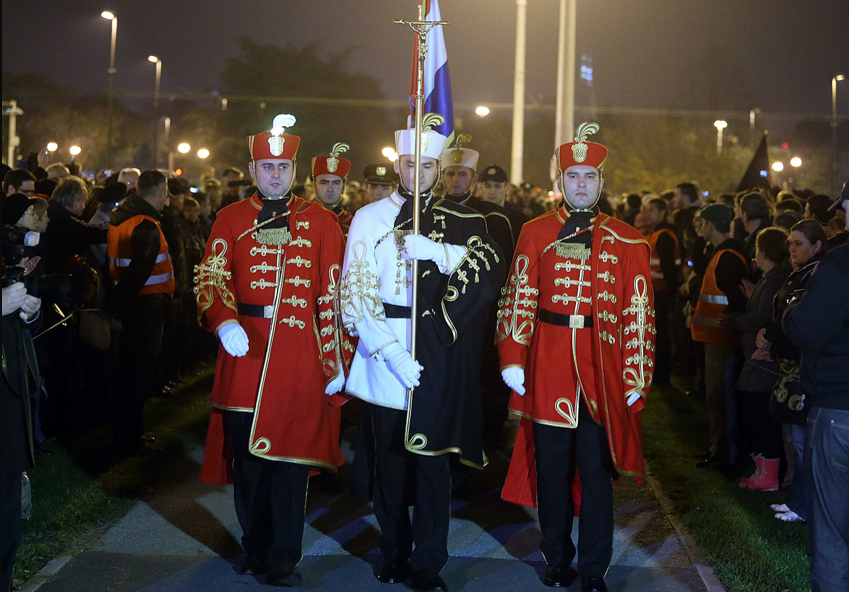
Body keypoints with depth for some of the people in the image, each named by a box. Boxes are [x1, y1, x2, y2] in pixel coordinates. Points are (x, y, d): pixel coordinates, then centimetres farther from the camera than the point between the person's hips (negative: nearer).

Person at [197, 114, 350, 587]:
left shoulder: (321, 221, 5)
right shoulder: (232, 219, 7)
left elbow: (333, 295, 3)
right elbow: (212, 278, -1)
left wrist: (337, 363, 0)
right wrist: (225, 322, -22)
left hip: (300, 358, -1)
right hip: (246, 352, 1)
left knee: (291, 457, 0)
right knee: (246, 455, 9)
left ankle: (284, 557, 11)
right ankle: (256, 547, 26)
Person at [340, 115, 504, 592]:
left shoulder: (461, 221, 8)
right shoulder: (371, 217, 5)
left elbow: (494, 268, -7)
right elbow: (357, 292, -3)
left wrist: (437, 251, -19)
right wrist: (391, 351, -12)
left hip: (438, 357, 0)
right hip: (385, 349, 0)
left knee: (432, 459, -1)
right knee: (389, 458, 7)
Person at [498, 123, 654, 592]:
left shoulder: (627, 243, 4)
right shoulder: (536, 234, 5)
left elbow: (639, 314, 2)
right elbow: (519, 299, 3)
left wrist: (636, 376, -3)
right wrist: (512, 358, -5)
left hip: (601, 377, -1)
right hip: (547, 373, 1)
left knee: (596, 474, 4)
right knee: (551, 471, 10)